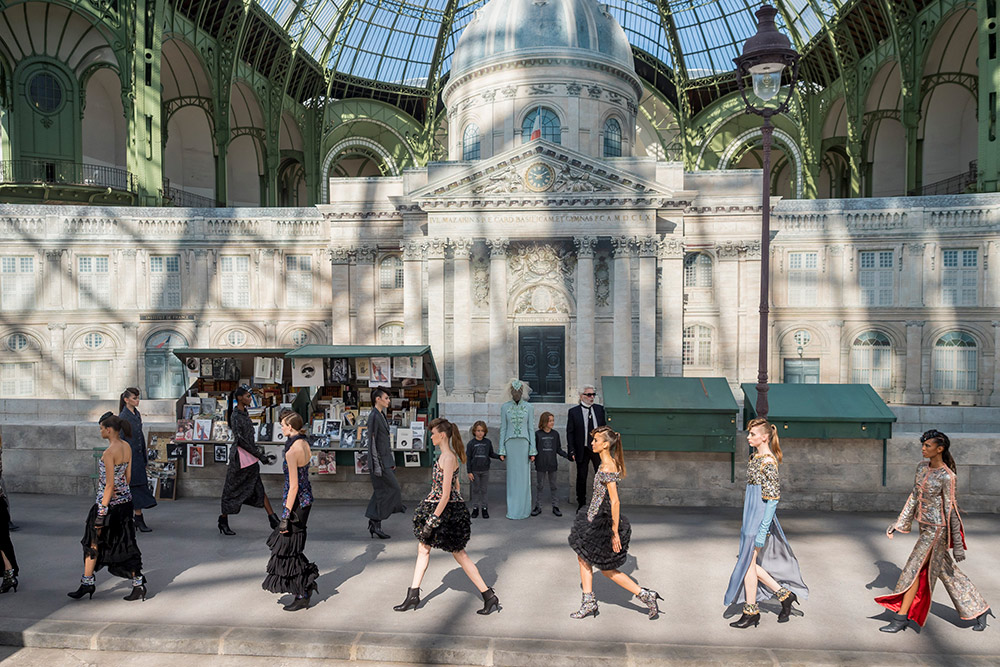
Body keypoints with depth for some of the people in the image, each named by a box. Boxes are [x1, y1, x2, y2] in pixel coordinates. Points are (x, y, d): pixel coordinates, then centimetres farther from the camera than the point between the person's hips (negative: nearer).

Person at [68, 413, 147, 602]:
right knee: (125, 544, 10)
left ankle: (87, 584, 28)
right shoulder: (127, 447, 5)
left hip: (110, 502, -8)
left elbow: (110, 485, -20)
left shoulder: (109, 452, -19)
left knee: (94, 543, 13)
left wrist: (101, 513, -16)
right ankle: (138, 585, 7)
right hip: (125, 501, 8)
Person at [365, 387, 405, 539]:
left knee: (381, 492, 11)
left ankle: (374, 524, 17)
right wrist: (377, 465, -20)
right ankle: (376, 524, 2)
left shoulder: (382, 415, 15)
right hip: (379, 460, -9)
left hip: (386, 459, 9)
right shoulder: (373, 416, -15)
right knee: (392, 490, -6)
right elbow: (372, 441, -18)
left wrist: (392, 460, 20)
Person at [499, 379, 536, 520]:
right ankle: (512, 510, 10)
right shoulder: (505, 407, 5)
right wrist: (502, 450, 1)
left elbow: (531, 429, 4)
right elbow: (503, 429, 6)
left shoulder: (529, 407, 4)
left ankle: (524, 509, 11)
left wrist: (532, 450, -1)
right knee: (512, 477, 3)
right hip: (510, 444, 0)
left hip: (524, 444, 0)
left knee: (524, 477, 2)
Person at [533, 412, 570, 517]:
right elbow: (534, 449, 1)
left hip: (552, 464, 2)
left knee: (554, 485, 8)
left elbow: (558, 449, 8)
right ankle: (538, 507, 15)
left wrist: (567, 456, -3)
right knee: (539, 486, 6)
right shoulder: (537, 434, -4)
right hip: (540, 464, -2)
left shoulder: (555, 434, 3)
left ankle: (555, 507, 16)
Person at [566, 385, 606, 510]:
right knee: (581, 478, 8)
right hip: (582, 450, -1)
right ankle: (581, 504, 21)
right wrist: (572, 450, -7)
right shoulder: (573, 411, -2)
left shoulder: (600, 409, 6)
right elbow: (570, 433, -1)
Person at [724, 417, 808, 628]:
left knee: (748, 562, 0)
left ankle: (751, 612, 12)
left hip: (759, 517, -9)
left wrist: (762, 531, -21)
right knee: (750, 562, 13)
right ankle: (784, 594, 24)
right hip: (751, 516, 9)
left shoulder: (767, 462, -18)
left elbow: (772, 498, -20)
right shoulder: (756, 457, 10)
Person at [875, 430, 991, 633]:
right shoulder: (922, 466, 3)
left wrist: (957, 544, -13)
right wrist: (899, 523, 9)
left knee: (913, 569, -5)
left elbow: (951, 510, -17)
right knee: (945, 571, 18)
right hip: (925, 526, 8)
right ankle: (979, 609, 34)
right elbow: (914, 497, 10)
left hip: (937, 529, -8)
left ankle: (901, 618, 3)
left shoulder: (947, 477, -20)